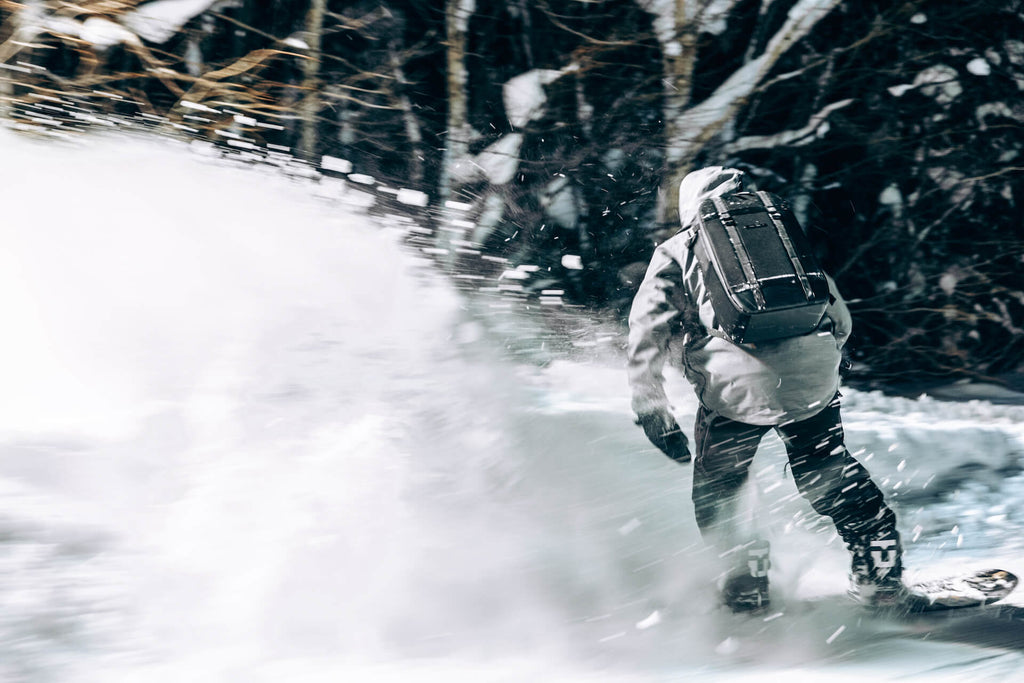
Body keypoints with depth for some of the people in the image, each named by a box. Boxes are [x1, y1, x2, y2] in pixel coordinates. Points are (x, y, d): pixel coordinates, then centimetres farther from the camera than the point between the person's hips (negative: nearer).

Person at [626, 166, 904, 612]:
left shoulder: (675, 253, 19)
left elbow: (646, 338, 9)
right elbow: (839, 320, 27)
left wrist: (652, 413, 12)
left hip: (738, 386, -3)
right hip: (813, 377, 3)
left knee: (716, 491, 20)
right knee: (830, 477, 24)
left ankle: (746, 580, 10)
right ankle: (879, 571, 21)